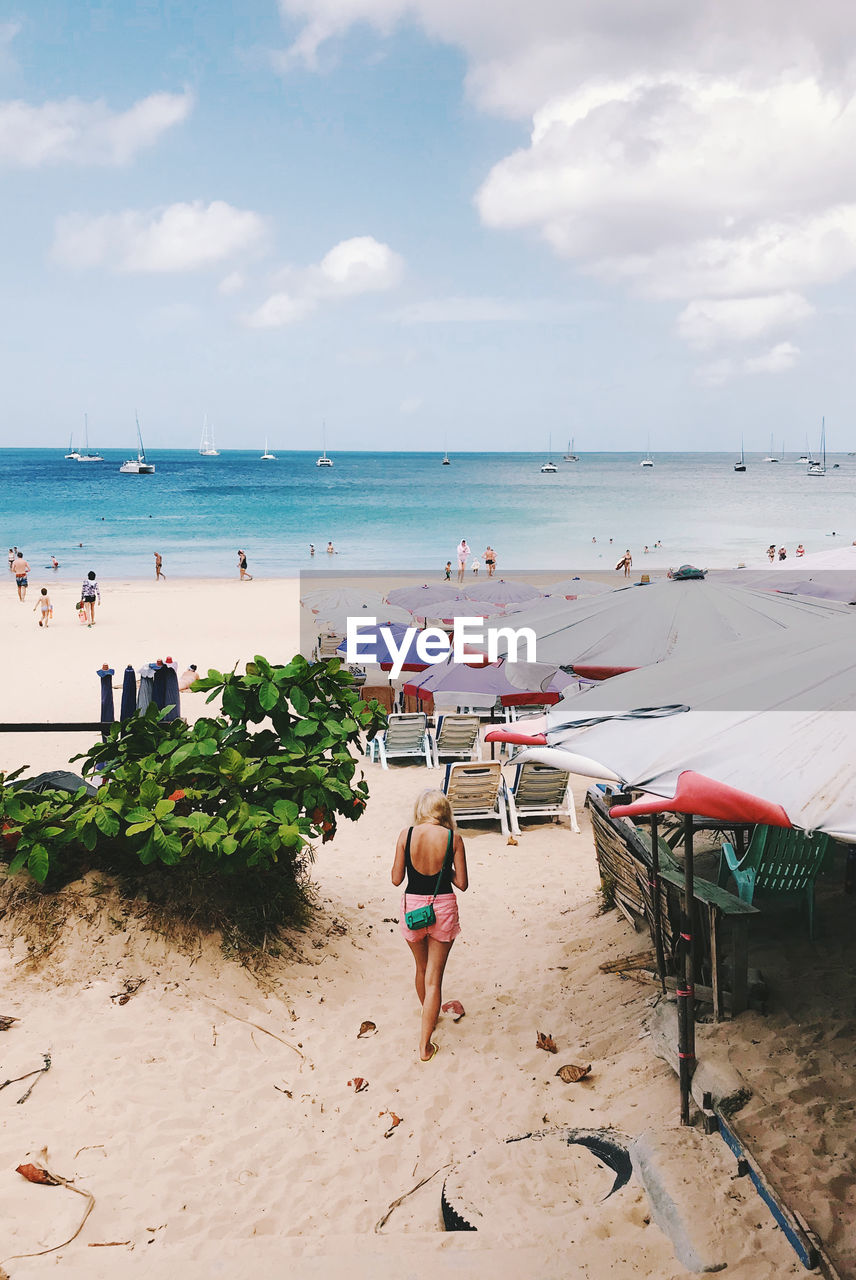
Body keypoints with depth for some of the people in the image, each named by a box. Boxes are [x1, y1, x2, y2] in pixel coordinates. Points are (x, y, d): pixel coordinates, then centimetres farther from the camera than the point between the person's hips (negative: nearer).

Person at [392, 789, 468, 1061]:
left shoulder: (406, 835, -9)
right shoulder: (453, 838, -10)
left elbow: (396, 878, -3)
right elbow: (462, 883, -6)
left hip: (413, 906, 2)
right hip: (443, 907, -1)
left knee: (422, 968, 26)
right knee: (434, 978, 6)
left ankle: (428, 1015, 49)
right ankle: (425, 1045, 9)